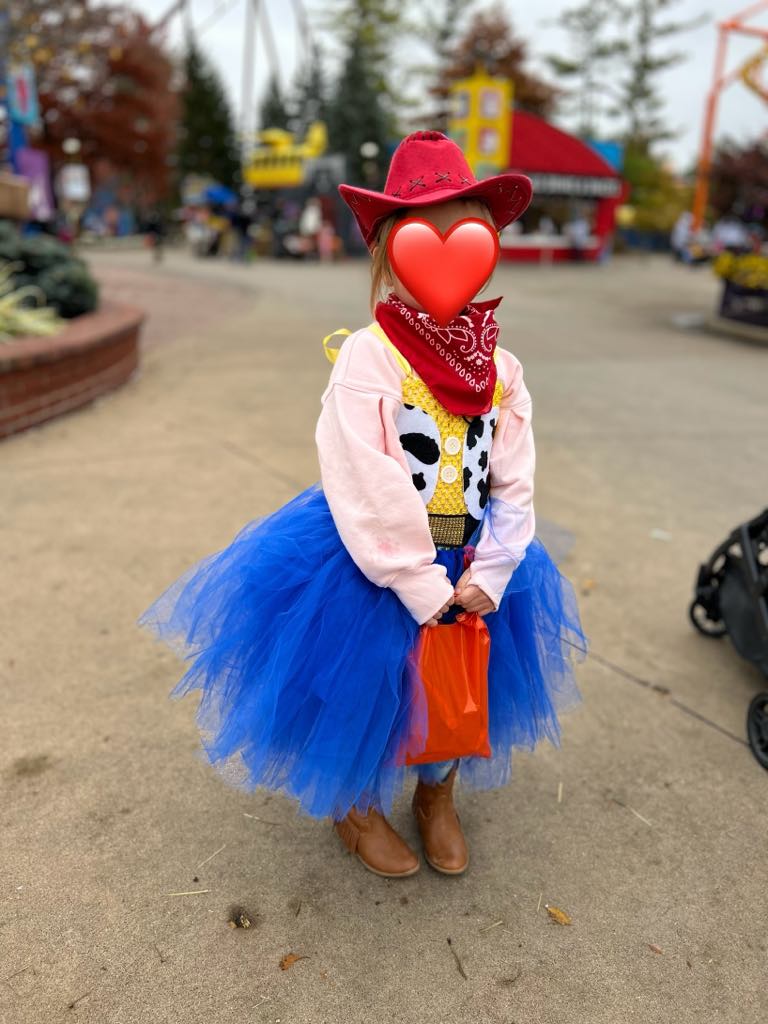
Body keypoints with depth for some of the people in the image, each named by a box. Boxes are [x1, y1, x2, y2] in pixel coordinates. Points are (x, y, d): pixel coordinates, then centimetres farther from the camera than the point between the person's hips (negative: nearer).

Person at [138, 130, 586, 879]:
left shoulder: (500, 369, -2)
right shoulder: (366, 357, -18)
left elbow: (513, 486, -1)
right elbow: (370, 493, -21)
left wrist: (485, 577, -11)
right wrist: (423, 588, -19)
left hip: (464, 568, 5)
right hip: (369, 567, -5)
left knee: (459, 684, 21)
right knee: (362, 690, 13)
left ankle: (437, 794, 51)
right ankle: (355, 807, 45)